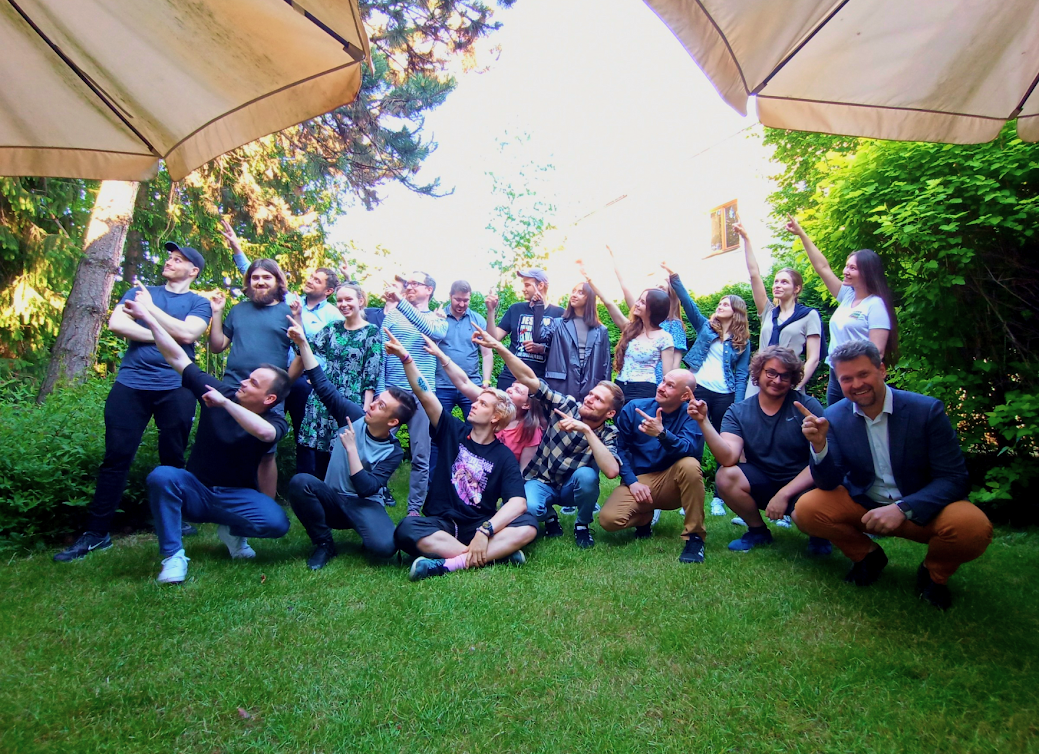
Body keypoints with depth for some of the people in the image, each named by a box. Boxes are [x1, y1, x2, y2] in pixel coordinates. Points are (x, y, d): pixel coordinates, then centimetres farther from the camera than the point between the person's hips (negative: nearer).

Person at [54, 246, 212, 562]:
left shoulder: (198, 303, 9)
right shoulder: (139, 291, 17)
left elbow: (188, 334, -10)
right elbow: (116, 323, 1)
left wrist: (150, 308, -4)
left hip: (175, 388, -2)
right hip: (130, 384, 2)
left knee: (173, 459, 5)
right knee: (116, 457, 1)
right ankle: (96, 532, 7)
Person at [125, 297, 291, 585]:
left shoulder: (275, 421, -13)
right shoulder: (217, 391, -5)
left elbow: (265, 432, -39)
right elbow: (178, 358, -3)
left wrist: (225, 402, -32)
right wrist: (149, 318, -6)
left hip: (236, 496, -1)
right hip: (195, 489, 2)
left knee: (277, 523, -29)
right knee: (161, 476, -31)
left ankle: (231, 529, 6)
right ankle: (173, 555, -15)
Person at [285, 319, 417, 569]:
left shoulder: (393, 452, -12)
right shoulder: (354, 416, -4)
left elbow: (366, 489, -24)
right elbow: (322, 384, -6)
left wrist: (351, 448, -27)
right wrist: (303, 343, -14)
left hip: (363, 505, -3)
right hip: (331, 499, 4)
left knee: (384, 546, -35)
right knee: (300, 482, -31)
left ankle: (365, 532, 6)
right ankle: (324, 544, -8)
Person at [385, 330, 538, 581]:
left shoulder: (504, 456, 0)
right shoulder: (453, 432, 7)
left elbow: (518, 503, -16)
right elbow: (425, 396, -4)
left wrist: (485, 531, -30)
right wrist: (405, 357, -14)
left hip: (479, 526, -1)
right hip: (440, 523, 1)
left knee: (528, 525, -28)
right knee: (406, 529, -32)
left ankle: (451, 563, -36)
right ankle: (496, 552, -29)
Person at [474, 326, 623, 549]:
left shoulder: (608, 435, -16)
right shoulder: (567, 405, -13)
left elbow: (612, 471, -38)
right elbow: (528, 379, -20)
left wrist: (586, 430, -40)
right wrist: (497, 346, -30)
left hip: (571, 489, 0)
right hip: (539, 481, 0)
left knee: (586, 474, -35)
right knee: (528, 508, -34)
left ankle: (582, 526, -4)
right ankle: (550, 516, 6)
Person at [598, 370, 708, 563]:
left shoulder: (691, 414, -9)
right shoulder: (633, 408, -4)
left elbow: (691, 451, -26)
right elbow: (620, 448, 1)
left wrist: (662, 433, -43)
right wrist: (632, 482, -11)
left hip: (672, 484, -1)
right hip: (639, 482, 1)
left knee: (690, 464, -34)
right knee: (608, 518, -25)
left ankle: (694, 537, -17)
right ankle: (645, 518, 12)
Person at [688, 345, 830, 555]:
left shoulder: (807, 406, -9)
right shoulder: (738, 412, -4)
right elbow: (728, 458, -20)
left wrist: (784, 493, -21)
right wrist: (703, 421, -32)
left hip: (803, 484, -2)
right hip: (763, 483, 3)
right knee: (725, 477, -25)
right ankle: (758, 531, 4)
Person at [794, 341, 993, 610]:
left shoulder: (927, 410, -14)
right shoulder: (834, 417, -8)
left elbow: (955, 478, -15)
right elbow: (829, 483, -9)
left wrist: (903, 509, -30)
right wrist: (819, 445, -30)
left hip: (921, 508, -2)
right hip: (862, 505, 2)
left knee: (973, 526, -31)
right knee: (806, 509, -22)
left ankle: (935, 572, 5)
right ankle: (867, 555, 9)